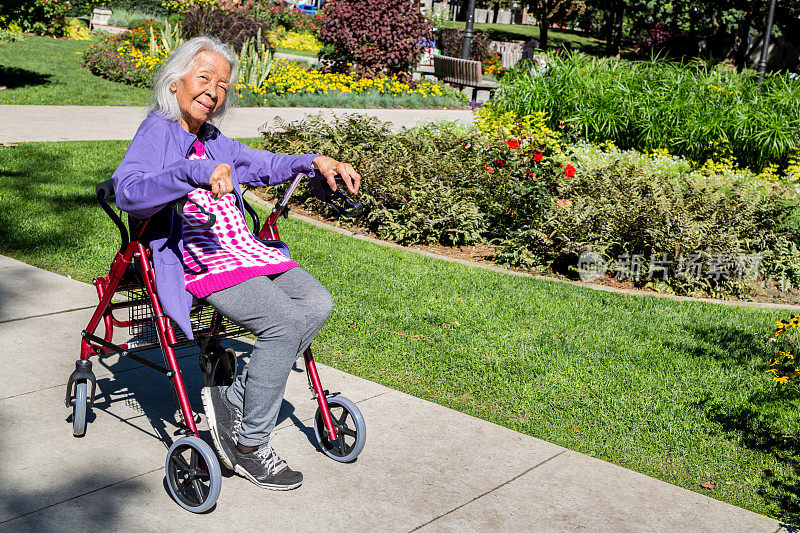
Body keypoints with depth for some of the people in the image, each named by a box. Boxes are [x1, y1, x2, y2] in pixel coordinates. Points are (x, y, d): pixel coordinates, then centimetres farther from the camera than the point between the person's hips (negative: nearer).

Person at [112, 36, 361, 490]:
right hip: (196, 259, -8)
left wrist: (315, 161, 16)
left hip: (246, 249, 9)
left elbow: (262, 165, 34)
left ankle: (231, 401, 0)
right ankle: (249, 445, -9)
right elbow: (128, 192, -24)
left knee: (317, 303, -10)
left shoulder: (213, 140, 20)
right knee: (284, 322, -25)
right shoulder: (156, 133, -4)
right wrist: (196, 172, -38)